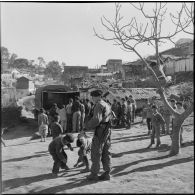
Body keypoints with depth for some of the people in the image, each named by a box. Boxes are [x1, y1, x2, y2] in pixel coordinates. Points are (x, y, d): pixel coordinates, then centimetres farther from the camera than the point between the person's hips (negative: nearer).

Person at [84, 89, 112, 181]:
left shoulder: (99, 105, -13)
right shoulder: (107, 105, 16)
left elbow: (96, 119, -23)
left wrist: (87, 126, -10)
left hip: (100, 130, -9)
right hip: (107, 129, 9)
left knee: (96, 153, 0)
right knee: (106, 153, 11)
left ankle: (94, 174, 7)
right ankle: (107, 173, 15)